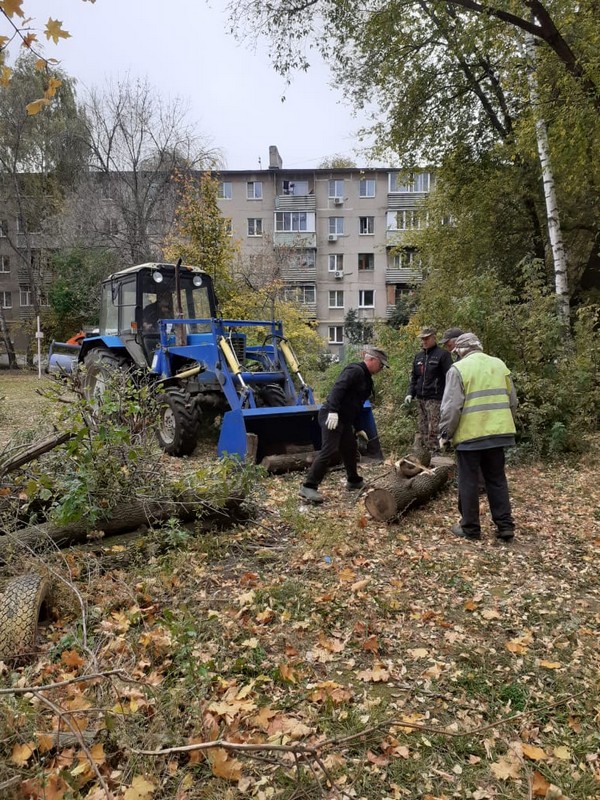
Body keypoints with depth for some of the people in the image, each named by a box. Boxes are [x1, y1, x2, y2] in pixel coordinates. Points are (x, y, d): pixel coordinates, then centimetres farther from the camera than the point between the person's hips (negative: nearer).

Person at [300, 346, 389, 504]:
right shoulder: (355, 370, -12)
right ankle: (308, 487, -15)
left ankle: (354, 481, 36)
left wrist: (357, 428, 27)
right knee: (329, 450, -15)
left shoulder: (365, 376, 20)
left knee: (350, 449, 19)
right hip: (332, 416, -10)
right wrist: (333, 411, -34)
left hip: (344, 419, 10)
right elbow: (338, 388, -26)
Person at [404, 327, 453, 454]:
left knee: (433, 430, -10)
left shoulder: (442, 354, -3)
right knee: (423, 430, 10)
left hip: (435, 400, -7)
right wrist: (410, 393, 10)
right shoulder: (418, 356, 17)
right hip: (421, 399, 7)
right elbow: (414, 377, 23)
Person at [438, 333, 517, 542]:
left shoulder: (459, 368, -7)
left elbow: (451, 407, -12)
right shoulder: (499, 364, 11)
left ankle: (470, 528, 13)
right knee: (497, 480, 14)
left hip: (469, 434, -5)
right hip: (497, 432, 5)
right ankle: (505, 526, 16)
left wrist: (445, 434, -3)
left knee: (468, 482, 5)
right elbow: (512, 401, 14)